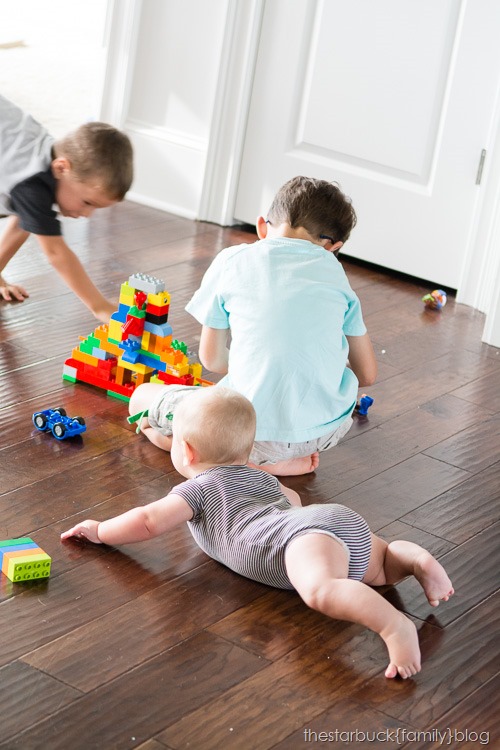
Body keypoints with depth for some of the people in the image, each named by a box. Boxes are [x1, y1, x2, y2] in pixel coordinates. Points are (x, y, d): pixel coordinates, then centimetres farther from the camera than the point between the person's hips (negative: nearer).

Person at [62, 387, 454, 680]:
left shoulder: (199, 488, 15)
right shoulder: (260, 476, 38)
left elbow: (148, 521, 8)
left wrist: (100, 531, 24)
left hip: (309, 532, -8)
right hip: (348, 521, 8)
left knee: (320, 590, -33)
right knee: (383, 565, 29)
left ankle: (395, 625, -56)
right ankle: (416, 558, -3)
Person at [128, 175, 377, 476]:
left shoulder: (232, 261, 4)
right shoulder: (333, 270, 10)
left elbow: (212, 359, 12)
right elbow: (367, 374, 15)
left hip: (254, 431, -2)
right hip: (327, 431, 3)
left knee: (142, 398, 20)